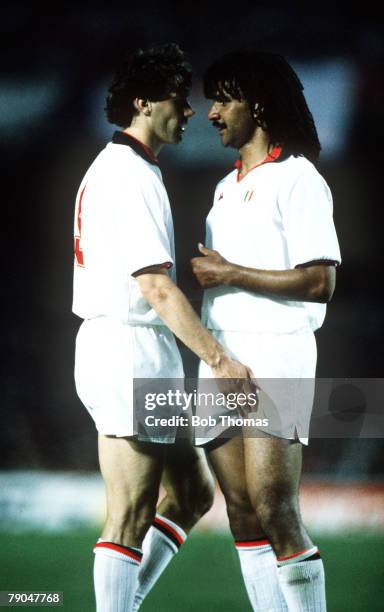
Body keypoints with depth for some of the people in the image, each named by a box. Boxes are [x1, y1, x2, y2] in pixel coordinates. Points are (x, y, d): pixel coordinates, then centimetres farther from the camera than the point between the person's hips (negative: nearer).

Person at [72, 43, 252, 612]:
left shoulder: (108, 169, 18)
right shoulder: (134, 176, -14)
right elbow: (157, 288, -21)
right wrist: (220, 360, -22)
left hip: (112, 346, 10)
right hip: (131, 351, -10)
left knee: (192, 492, 14)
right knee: (130, 517, -8)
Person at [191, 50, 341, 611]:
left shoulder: (298, 180, -6)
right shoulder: (226, 187, 20)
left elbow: (319, 282, -14)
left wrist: (230, 274, -11)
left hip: (274, 354, -8)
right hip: (218, 355, 8)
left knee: (274, 511, -12)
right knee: (242, 513, 4)